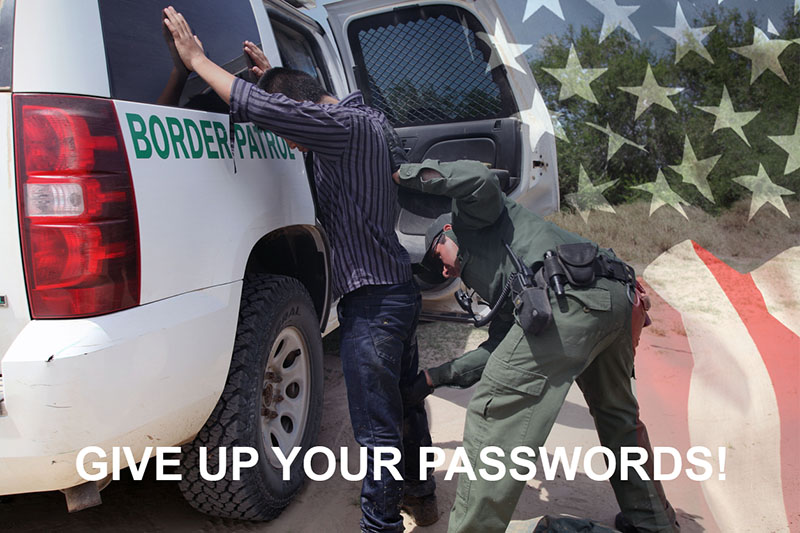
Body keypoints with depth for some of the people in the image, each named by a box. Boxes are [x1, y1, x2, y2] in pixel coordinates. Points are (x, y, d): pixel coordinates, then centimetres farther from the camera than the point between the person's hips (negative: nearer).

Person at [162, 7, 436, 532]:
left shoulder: (344, 125, -17)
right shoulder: (368, 118, 12)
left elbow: (266, 108, -27)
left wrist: (197, 59, -14)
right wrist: (275, 74, 26)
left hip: (371, 301, -10)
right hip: (400, 288, 10)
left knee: (377, 425, 1)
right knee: (405, 400, 23)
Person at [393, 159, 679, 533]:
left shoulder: (471, 219, 21)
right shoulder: (498, 286, 38)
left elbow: (479, 179, -3)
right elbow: (498, 351, 32)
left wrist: (407, 173, 10)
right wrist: (434, 377, 37)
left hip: (570, 299, -10)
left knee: (493, 414, -3)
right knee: (617, 413, 29)